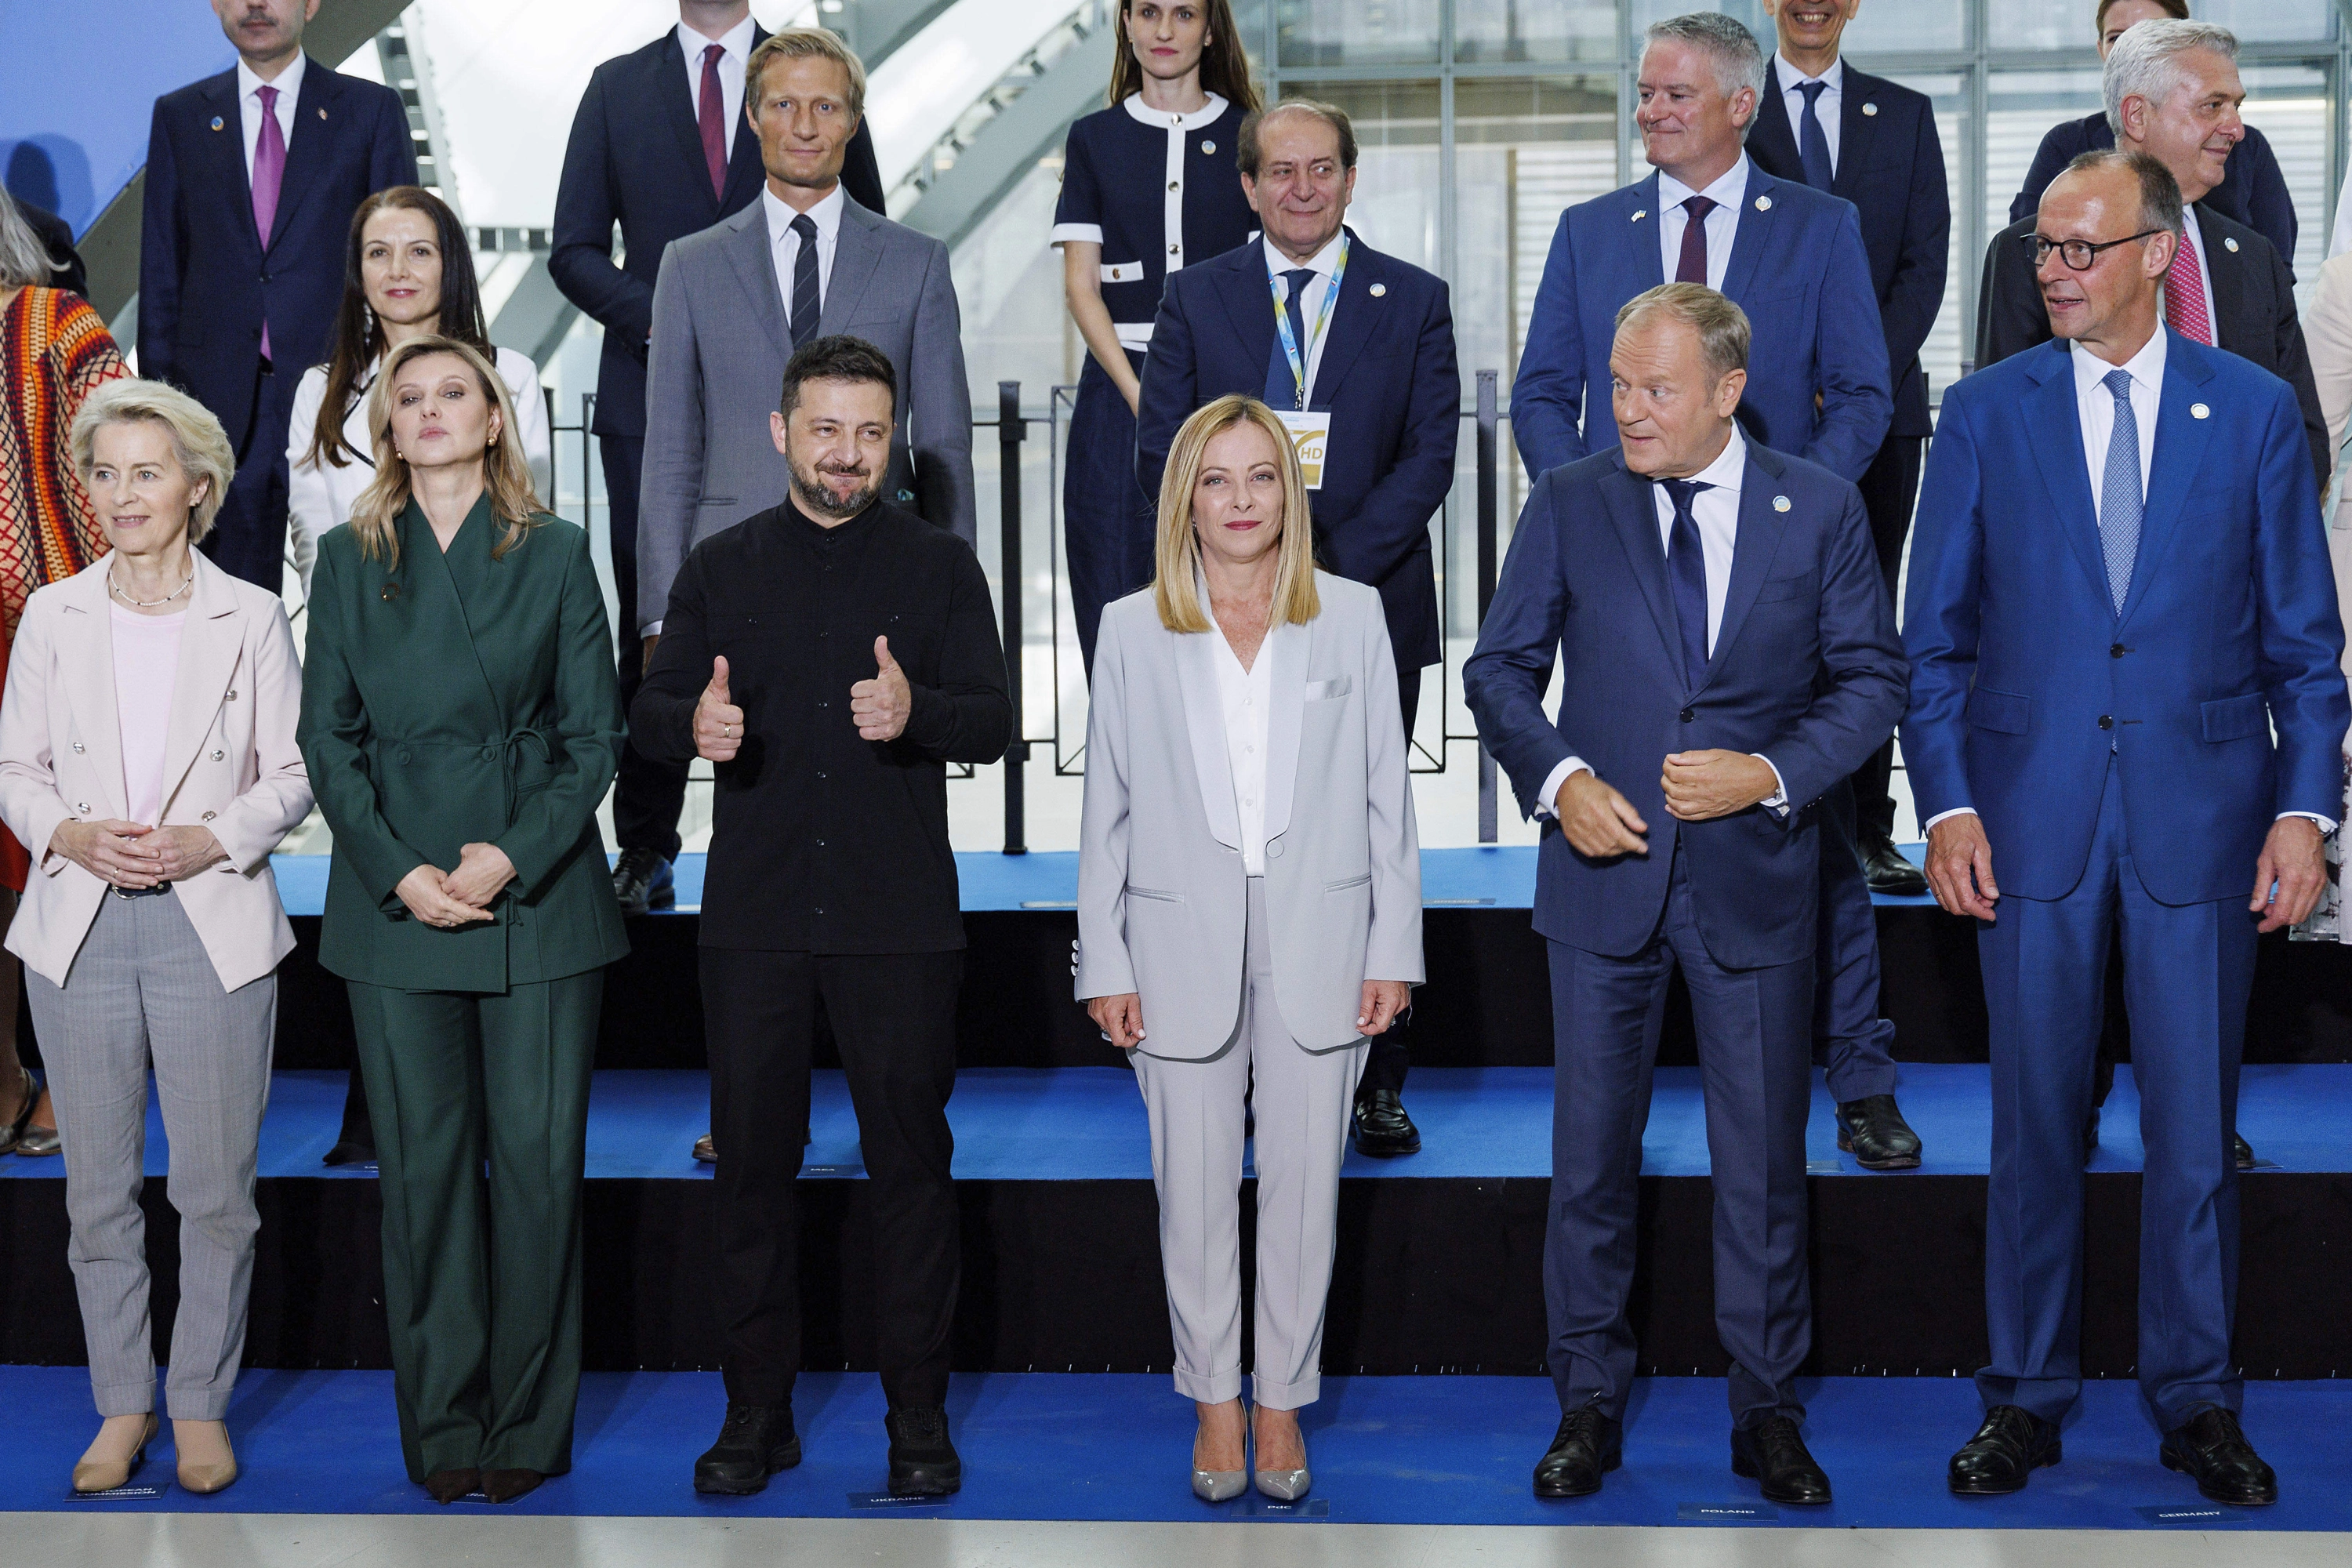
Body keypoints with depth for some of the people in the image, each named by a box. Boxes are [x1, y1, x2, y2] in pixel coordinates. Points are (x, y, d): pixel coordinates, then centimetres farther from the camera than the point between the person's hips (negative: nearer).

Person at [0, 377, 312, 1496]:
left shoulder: (251, 617, 3)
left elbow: (294, 773, 4)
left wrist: (212, 840, -12)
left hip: (212, 925, -2)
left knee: (216, 1186, 1)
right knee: (99, 1187, 7)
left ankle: (201, 1404, 16)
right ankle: (122, 1405, 19)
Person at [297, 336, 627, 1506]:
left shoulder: (555, 553, 6)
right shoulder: (350, 560, 10)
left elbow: (594, 731, 2)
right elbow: (327, 735, 6)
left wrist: (515, 856, -11)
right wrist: (401, 871, -8)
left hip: (538, 895, -1)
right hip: (394, 899, 1)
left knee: (538, 1159, -1)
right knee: (424, 1166, 3)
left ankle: (528, 1425, 10)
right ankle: (444, 1427, 13)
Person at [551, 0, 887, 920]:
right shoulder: (617, 87, 11)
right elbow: (574, 249, 8)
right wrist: (657, 318, -9)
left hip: (784, 400, -1)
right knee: (651, 633, 1)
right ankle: (645, 851, 8)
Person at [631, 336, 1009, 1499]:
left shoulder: (939, 566, 5)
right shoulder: (721, 567, 10)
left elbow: (996, 720, -4)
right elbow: (648, 713, 6)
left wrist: (915, 710, -26)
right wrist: (694, 723, -18)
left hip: (899, 917, -1)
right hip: (753, 915, 2)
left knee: (911, 1161, 2)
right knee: (753, 1161, 6)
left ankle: (917, 1414, 13)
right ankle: (757, 1412, 16)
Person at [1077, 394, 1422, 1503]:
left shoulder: (1353, 617, 2)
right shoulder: (1132, 631, 2)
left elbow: (1387, 793, 4)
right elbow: (1107, 809, 4)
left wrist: (1394, 949, -1)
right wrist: (1104, 964, 0)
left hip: (1318, 943, 0)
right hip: (1184, 948, 0)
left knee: (1304, 1184, 6)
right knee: (1194, 1191, 7)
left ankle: (1283, 1401, 21)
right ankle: (1214, 1400, 23)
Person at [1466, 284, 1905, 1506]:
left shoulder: (1820, 509, 1)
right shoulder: (1568, 504, 2)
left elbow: (1872, 677, 3)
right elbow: (1500, 668, 6)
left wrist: (1772, 774, -13)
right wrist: (1557, 778, -12)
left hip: (1756, 878, 0)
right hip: (1603, 871, 1)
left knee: (1763, 1164, 7)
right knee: (1590, 1154, 6)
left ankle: (1767, 1415, 21)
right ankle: (1589, 1405, 20)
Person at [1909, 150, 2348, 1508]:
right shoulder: (1986, 413, 4)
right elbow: (1937, 637, 5)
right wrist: (1947, 806, -4)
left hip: (2201, 818, 0)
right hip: (2032, 819, 0)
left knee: (2197, 1125, 7)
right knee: (2035, 1121, 7)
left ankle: (2197, 1398, 22)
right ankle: (2027, 1396, 20)